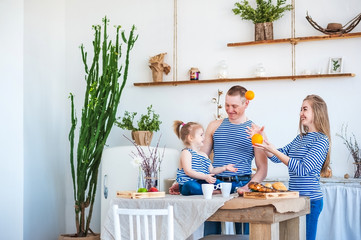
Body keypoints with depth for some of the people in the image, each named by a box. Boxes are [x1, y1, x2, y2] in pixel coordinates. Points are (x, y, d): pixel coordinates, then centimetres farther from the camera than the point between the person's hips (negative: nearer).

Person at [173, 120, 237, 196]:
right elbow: (188, 171, -17)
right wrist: (205, 177, -25)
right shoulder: (186, 153, -5)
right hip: (189, 183, -8)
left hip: (202, 182, 8)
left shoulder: (204, 155, 22)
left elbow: (211, 170, 24)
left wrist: (224, 168, 11)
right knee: (190, 185, -41)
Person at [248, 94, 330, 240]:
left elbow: (303, 169, -19)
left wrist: (273, 150, -22)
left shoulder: (321, 140, -10)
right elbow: (277, 157, 13)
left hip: (310, 200, -8)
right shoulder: (300, 138, 15)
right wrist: (264, 141, -4)